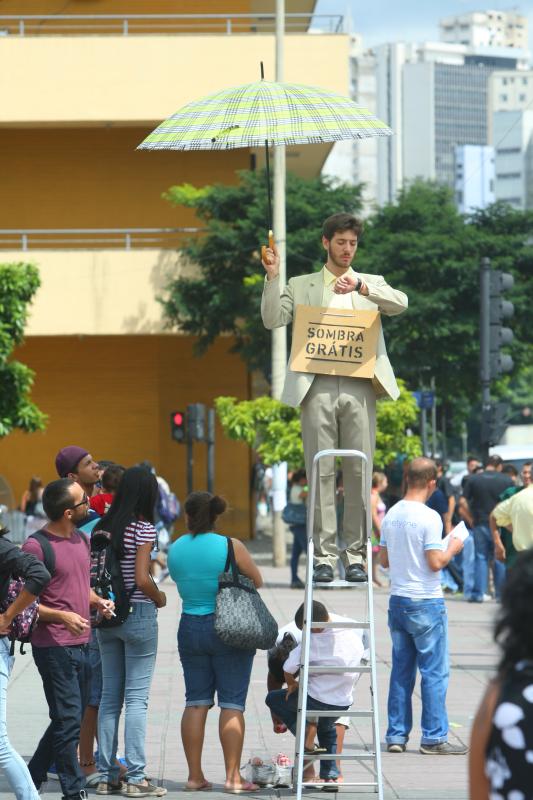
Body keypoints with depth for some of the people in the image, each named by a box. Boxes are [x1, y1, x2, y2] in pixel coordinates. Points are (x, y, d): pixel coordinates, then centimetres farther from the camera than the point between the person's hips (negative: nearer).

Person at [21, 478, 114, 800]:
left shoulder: (82, 540, 12)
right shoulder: (36, 546, -14)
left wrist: (99, 601, 4)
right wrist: (62, 616, -23)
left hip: (81, 644, 8)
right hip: (54, 647, -8)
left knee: (71, 720, 14)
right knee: (69, 721, -7)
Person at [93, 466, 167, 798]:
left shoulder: (101, 528, 5)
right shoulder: (144, 528, -12)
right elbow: (142, 578, -18)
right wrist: (159, 598, -1)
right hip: (138, 614, -6)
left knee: (110, 696, 11)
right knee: (137, 698, -2)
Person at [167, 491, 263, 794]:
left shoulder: (175, 550, 0)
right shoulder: (231, 547, -11)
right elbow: (257, 582, 0)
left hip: (190, 628, 4)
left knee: (196, 702, 10)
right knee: (232, 704, 1)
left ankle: (195, 775, 9)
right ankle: (233, 776, 0)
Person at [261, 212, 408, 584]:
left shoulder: (371, 284, 17)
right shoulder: (301, 286, 16)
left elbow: (401, 304, -3)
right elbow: (273, 319, 3)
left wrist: (360, 286, -17)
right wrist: (273, 276, -8)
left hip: (359, 386, 1)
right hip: (318, 386, -1)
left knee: (359, 473, 0)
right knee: (322, 473, -2)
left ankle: (356, 555, 5)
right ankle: (324, 555, 0)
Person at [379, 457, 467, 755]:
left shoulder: (391, 515, 6)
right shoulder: (429, 518, -15)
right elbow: (435, 563, -18)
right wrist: (452, 548, -1)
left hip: (397, 601, 7)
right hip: (426, 603, -7)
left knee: (401, 671, 11)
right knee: (435, 672, 0)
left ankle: (397, 735, 13)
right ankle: (434, 738, 1)